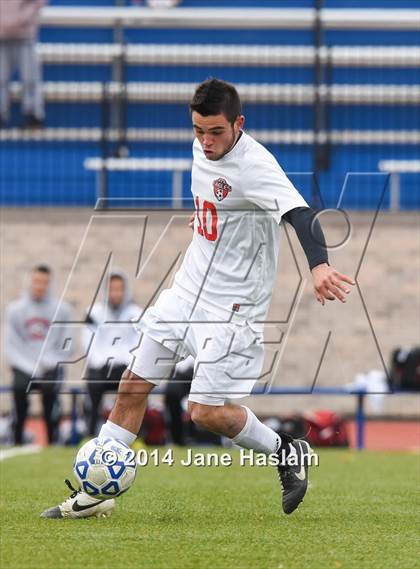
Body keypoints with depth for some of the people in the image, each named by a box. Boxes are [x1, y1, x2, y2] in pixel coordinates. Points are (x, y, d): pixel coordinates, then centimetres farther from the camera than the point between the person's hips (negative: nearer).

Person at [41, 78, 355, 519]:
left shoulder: (254, 165, -23)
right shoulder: (202, 149, 2)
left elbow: (298, 213, -38)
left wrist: (318, 265, -53)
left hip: (232, 306, -8)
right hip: (188, 289, 8)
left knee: (206, 412, -11)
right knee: (134, 384, 8)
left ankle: (287, 453, 14)